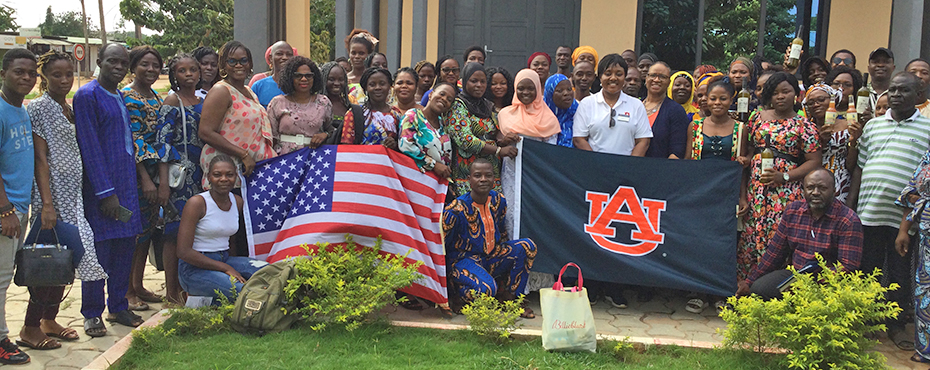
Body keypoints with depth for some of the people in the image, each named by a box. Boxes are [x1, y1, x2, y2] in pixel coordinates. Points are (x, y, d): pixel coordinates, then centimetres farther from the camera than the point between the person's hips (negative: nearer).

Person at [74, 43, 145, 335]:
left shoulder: (121, 96, 15)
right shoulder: (87, 95, -10)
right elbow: (90, 147, -14)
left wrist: (133, 182, 14)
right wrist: (105, 192, -17)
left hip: (126, 182, 7)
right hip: (100, 183, -7)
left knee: (125, 245, 11)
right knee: (99, 249, -2)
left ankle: (118, 306, 22)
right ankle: (92, 314, 10)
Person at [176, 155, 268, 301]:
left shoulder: (238, 202, 7)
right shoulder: (197, 203, -11)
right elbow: (183, 251, -15)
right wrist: (226, 268, -16)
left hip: (225, 260, 6)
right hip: (194, 268, -6)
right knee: (240, 291, -31)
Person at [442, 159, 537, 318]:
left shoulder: (498, 200, 1)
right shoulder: (457, 209, -18)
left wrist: (511, 255, 16)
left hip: (491, 256, 7)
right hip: (464, 259, -7)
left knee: (527, 246, -13)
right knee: (486, 288, -36)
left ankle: (510, 296, -2)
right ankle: (457, 293, -1)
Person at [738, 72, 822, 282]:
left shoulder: (803, 126, 2)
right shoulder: (757, 119, 13)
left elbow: (814, 161, -2)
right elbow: (745, 154, 13)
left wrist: (784, 177, -14)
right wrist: (742, 193, 5)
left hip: (785, 191, -4)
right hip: (755, 189, 4)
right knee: (749, 238, 1)